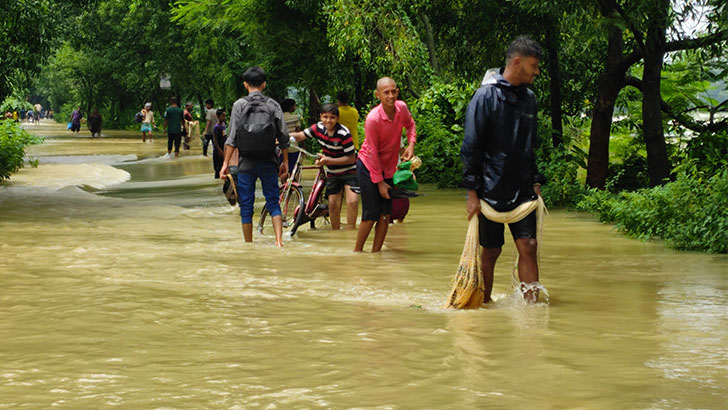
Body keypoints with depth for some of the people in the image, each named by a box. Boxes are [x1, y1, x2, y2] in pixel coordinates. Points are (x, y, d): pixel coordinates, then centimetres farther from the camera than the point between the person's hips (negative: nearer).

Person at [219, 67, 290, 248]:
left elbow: (232, 138, -6)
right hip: (268, 163, 1)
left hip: (246, 164, -1)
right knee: (273, 203, 8)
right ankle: (279, 240, -7)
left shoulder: (239, 105, -3)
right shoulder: (273, 105, 1)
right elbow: (283, 137, 1)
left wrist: (226, 163, -3)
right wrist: (285, 162, 10)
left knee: (246, 205, 6)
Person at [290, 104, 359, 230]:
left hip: (349, 171, -5)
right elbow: (300, 136, 0)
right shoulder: (319, 128, -6)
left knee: (352, 201, -21)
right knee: (333, 204, 4)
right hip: (333, 173, 5)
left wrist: (328, 160, -27)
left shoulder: (344, 134, -23)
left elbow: (351, 158, -20)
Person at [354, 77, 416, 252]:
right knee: (371, 214, -8)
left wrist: (411, 144, -5)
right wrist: (379, 182, -14)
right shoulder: (373, 118, -26)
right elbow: (372, 151, -19)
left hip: (388, 167, 6)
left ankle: (376, 253, 12)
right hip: (368, 167, -6)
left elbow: (410, 124, 15)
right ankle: (357, 252, 7)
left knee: (386, 213, 3)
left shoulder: (401, 107, -10)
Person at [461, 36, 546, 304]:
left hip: (522, 190, 5)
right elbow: (470, 147, -10)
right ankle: (485, 303, 18)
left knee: (528, 246, -4)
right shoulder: (487, 96, -9)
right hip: (492, 189, -5)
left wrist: (536, 182, 14)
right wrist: (472, 192, -12)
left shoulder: (528, 98, 12)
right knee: (490, 252, 4)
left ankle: (531, 302, -2)